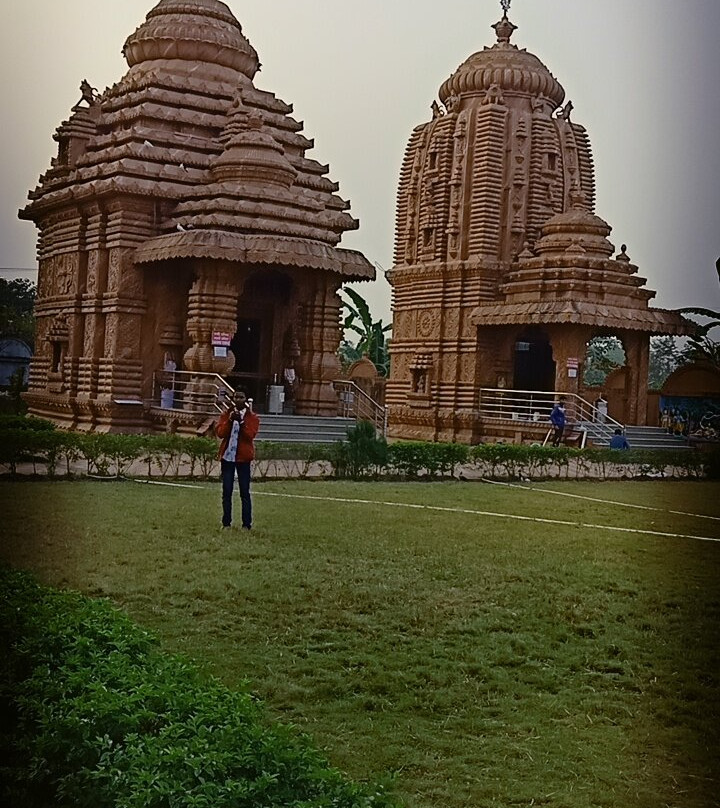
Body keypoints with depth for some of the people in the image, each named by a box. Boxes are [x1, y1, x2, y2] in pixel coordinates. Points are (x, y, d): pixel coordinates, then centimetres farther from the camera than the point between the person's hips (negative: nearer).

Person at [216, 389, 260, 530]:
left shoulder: (252, 417, 2)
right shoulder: (226, 414, 7)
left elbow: (250, 434, -12)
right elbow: (220, 433, -4)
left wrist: (241, 421, -21)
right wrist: (230, 420, -17)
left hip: (243, 457, -2)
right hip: (227, 456, 2)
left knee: (245, 492, -2)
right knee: (226, 491, 4)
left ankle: (247, 524, 1)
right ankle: (226, 523, 11)